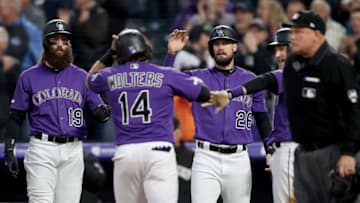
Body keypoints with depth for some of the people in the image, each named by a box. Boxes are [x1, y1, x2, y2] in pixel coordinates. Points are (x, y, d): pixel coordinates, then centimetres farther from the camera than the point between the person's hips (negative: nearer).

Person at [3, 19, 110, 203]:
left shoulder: (81, 77, 11)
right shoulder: (29, 77, 7)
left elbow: (100, 111, 8)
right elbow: (16, 117, 8)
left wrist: (102, 112, -17)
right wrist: (9, 150, -1)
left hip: (73, 151, 2)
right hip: (42, 148, -2)